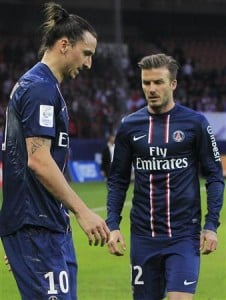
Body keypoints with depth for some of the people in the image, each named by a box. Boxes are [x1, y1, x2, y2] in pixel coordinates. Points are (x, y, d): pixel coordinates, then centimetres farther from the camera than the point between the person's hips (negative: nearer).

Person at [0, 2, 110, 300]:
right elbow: (38, 160, -21)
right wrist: (83, 211, -21)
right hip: (37, 226, -10)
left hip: (45, 224, 10)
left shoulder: (31, 84, 19)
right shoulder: (41, 88, -13)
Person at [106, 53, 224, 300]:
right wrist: (113, 225, 1)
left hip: (184, 234, -3)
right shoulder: (129, 126, 4)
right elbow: (118, 180, 11)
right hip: (143, 235, 3)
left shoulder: (194, 123, -2)